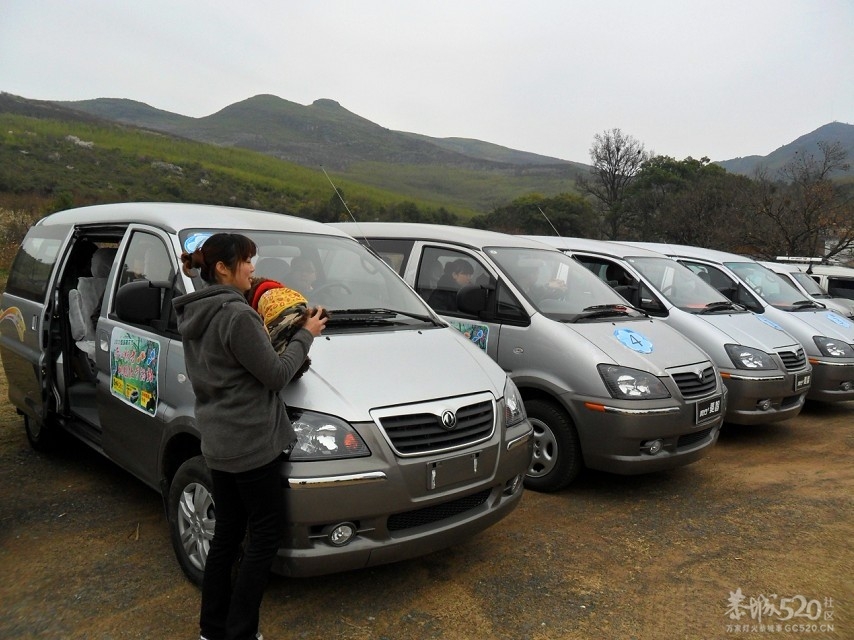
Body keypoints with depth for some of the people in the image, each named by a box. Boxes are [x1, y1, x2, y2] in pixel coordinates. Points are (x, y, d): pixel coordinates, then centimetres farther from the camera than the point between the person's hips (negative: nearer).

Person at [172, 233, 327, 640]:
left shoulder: (193, 316, 9)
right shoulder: (236, 315, -20)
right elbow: (276, 375, -16)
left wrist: (278, 332, 10)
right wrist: (305, 335, -4)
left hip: (218, 443, 9)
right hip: (251, 443, -9)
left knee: (227, 532, 18)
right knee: (266, 535, 5)